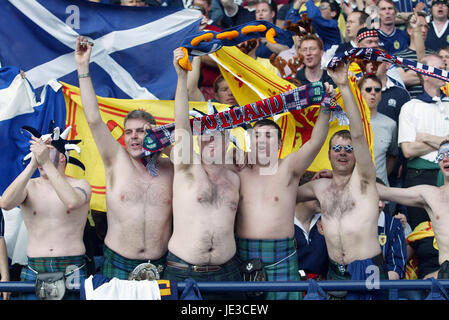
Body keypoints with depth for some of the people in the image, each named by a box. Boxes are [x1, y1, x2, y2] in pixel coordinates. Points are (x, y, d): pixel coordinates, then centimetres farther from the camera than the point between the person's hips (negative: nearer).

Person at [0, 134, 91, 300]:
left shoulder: (80, 185, 2)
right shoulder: (29, 186, 6)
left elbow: (72, 202, -22)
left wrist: (46, 163, -25)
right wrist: (33, 164, -21)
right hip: (34, 272, 1)